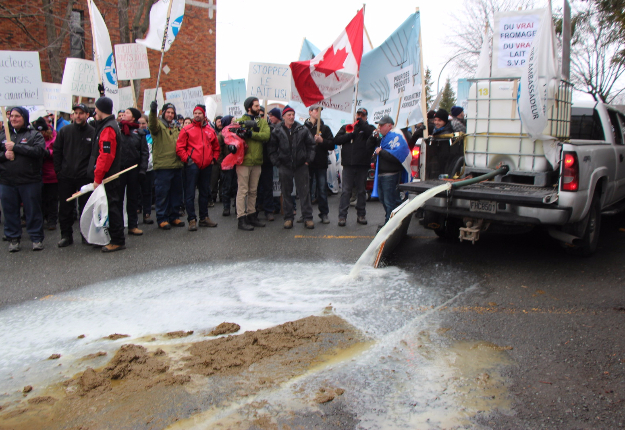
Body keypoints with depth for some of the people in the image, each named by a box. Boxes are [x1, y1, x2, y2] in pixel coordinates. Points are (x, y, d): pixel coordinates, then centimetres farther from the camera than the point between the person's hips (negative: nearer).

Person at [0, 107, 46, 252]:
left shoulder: (34, 135, 1)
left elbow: (39, 150, -17)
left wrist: (15, 147, -16)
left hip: (29, 181, -4)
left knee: (33, 210, 3)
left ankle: (36, 238, 15)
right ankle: (13, 238, 21)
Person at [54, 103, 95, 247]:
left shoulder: (93, 132, -1)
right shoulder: (65, 131, 5)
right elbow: (57, 152, 9)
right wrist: (58, 170, 3)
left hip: (85, 177, -2)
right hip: (66, 176, 2)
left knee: (85, 208, 4)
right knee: (65, 208, 7)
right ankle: (66, 235, 16)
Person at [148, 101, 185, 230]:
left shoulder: (176, 127, 17)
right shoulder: (158, 124, -3)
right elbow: (152, 126, -27)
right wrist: (152, 112, -44)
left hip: (176, 165, 6)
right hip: (162, 165, -6)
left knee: (176, 192, 12)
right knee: (162, 193, -1)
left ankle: (174, 217, 23)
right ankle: (162, 219, 7)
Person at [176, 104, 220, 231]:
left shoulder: (210, 130, 11)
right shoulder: (187, 129, -1)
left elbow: (216, 147, 21)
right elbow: (179, 148, -4)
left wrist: (214, 158, 8)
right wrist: (187, 159, -13)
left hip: (206, 166, 5)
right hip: (192, 165, -4)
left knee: (205, 192, 13)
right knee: (190, 193, -3)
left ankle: (204, 218, 23)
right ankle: (192, 220, 3)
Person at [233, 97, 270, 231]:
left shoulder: (262, 121, 12)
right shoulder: (240, 121, 0)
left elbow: (266, 135, -6)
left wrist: (251, 134, -17)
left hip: (257, 161, 5)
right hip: (244, 160, -5)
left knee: (253, 190, 13)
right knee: (243, 190, -4)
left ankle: (251, 215, 24)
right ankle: (241, 219, -1)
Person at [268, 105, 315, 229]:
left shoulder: (302, 130, 2)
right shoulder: (277, 131, 1)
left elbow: (311, 145, 9)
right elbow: (272, 149, 6)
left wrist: (308, 159, 2)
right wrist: (277, 162, -1)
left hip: (301, 166, 0)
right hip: (284, 166, 0)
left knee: (304, 192, 1)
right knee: (286, 192, 6)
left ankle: (308, 218, 8)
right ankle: (288, 218, 16)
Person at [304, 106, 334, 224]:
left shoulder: (325, 128, 9)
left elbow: (332, 145, 3)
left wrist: (322, 141, -13)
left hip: (321, 163, 1)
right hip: (307, 163, -1)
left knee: (322, 189, 2)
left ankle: (324, 213, 10)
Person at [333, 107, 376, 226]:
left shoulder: (368, 128, 10)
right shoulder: (346, 127, 16)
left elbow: (373, 134, -13)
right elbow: (336, 140, 3)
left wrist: (361, 123, -10)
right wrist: (351, 135, -7)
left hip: (362, 165, 0)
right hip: (348, 164, 1)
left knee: (361, 191, 7)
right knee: (345, 191, -3)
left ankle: (361, 214, 16)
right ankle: (342, 216, -1)